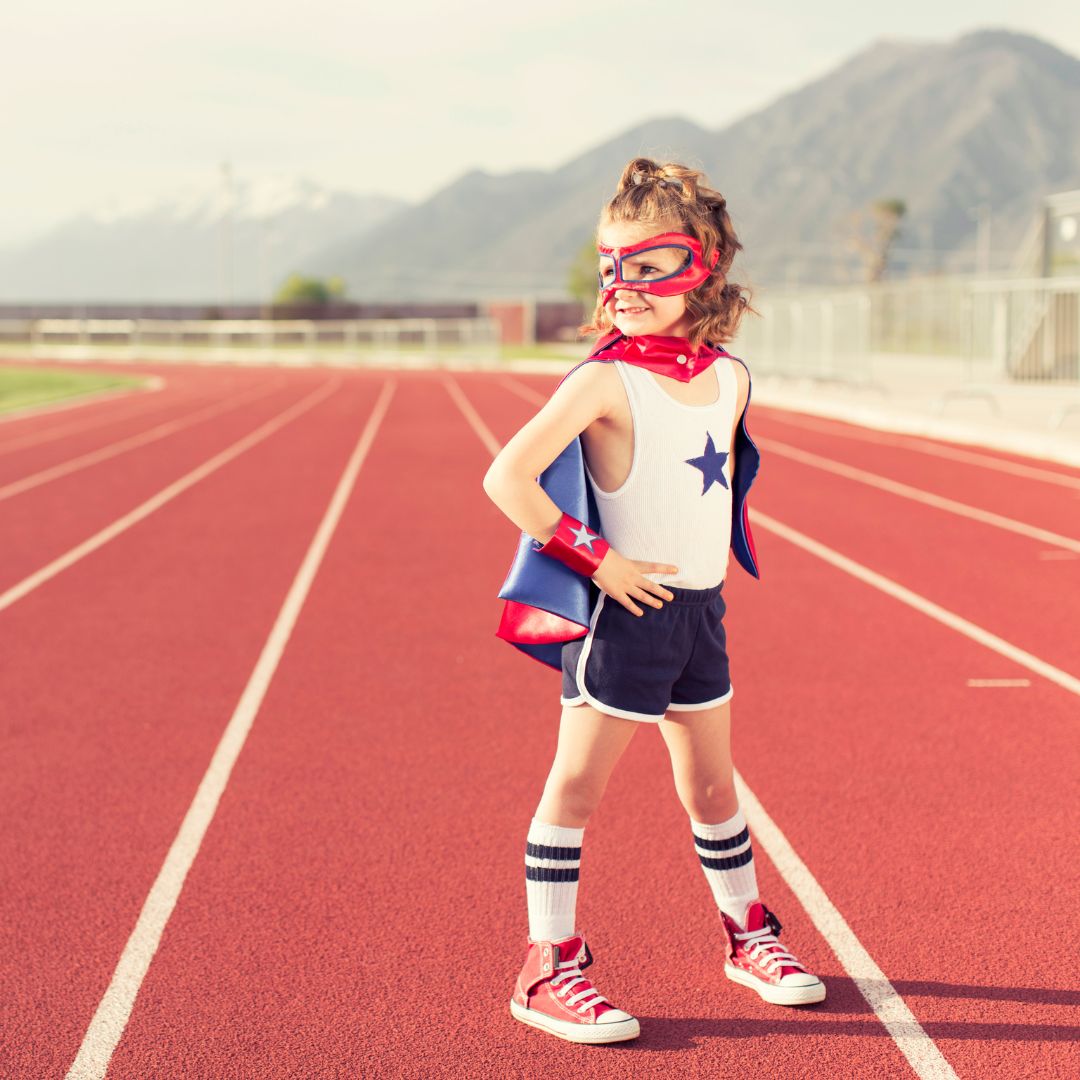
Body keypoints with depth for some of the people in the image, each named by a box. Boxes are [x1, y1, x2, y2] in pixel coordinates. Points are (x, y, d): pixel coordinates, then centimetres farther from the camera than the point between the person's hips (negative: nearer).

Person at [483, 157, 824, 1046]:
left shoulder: (728, 377, 4)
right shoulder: (606, 380, -15)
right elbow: (507, 478, -21)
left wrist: (714, 560, 13)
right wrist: (597, 559, -18)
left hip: (701, 610, 6)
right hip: (624, 611, -6)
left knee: (712, 783, 18)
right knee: (576, 787, 0)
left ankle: (748, 934, 35)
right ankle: (550, 969, 7)